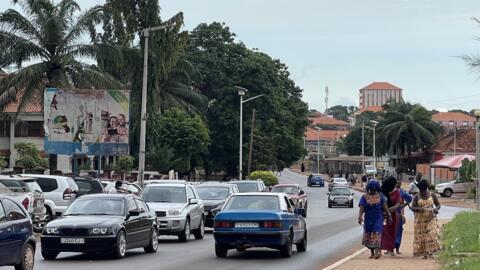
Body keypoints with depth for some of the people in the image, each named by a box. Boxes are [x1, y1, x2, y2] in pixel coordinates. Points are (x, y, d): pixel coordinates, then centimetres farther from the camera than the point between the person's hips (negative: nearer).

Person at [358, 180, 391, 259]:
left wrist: (389, 215, -4)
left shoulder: (380, 196, 4)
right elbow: (361, 208, -8)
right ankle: (372, 253, 17)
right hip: (368, 218, 2)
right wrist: (360, 216, -23)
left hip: (378, 218, -2)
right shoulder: (365, 196, 0)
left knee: (377, 233, -16)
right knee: (369, 235, 6)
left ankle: (377, 251, -25)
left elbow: (385, 207, 2)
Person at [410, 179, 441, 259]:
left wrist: (436, 209, -18)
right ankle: (425, 253, 7)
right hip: (420, 220, 0)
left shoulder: (432, 195, 2)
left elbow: (438, 204, 6)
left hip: (431, 219, 0)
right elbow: (412, 207, -4)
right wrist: (418, 209, -25)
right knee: (421, 237, 0)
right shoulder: (416, 197, 0)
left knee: (431, 235, -11)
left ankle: (431, 252, -3)